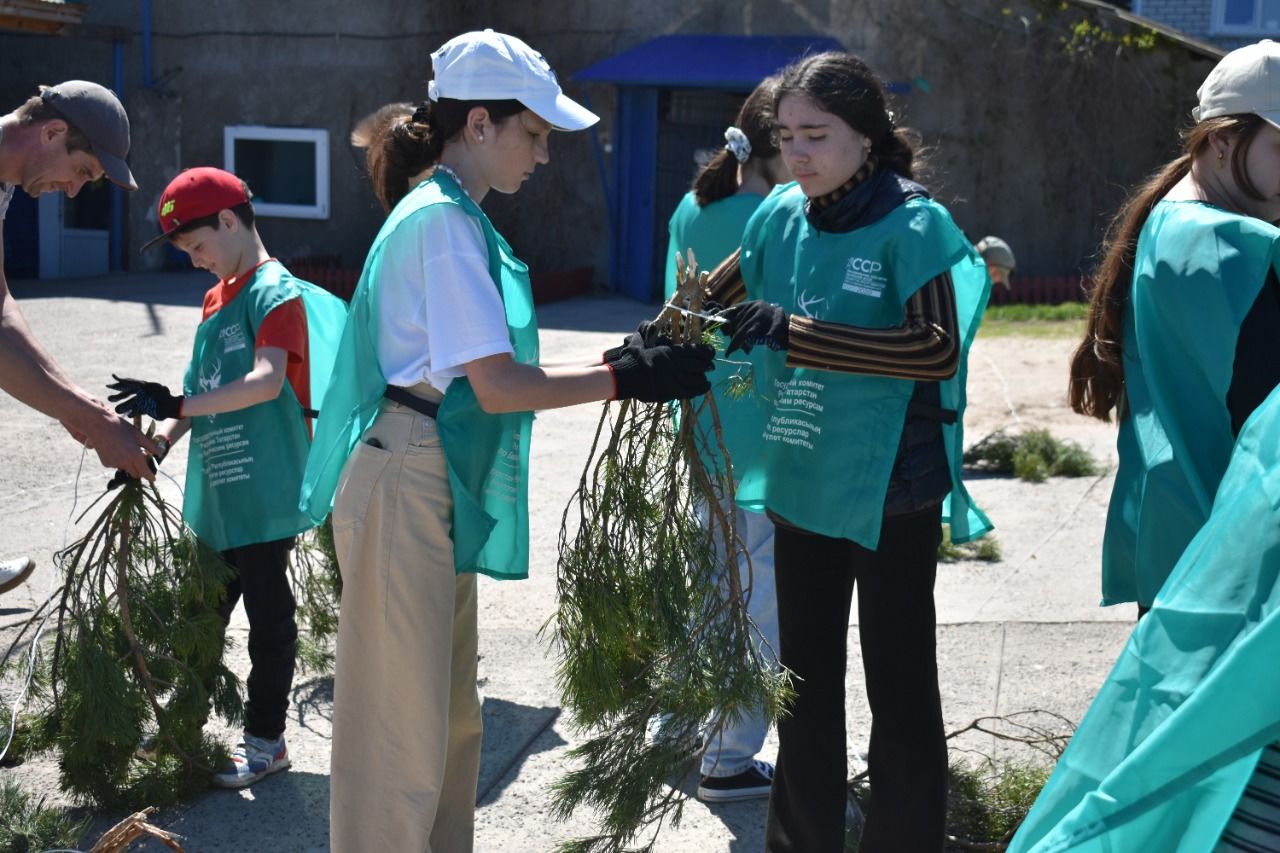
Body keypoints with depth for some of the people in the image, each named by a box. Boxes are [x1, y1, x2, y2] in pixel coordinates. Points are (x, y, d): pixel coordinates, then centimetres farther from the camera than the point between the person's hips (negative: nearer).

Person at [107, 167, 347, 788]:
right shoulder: (218, 298, 17)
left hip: (264, 489, -9)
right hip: (216, 491, 9)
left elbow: (267, 381, -26)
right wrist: (165, 433, 1)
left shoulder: (275, 291, -12)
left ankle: (265, 739, 12)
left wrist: (177, 406, -30)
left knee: (266, 614, 2)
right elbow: (206, 391, 17)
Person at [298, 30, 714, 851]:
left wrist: (626, 363, 5)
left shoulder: (447, 215, 16)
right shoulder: (445, 221, -15)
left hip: (440, 489, 10)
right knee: (401, 731, -1)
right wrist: (629, 377, -15)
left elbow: (487, 373, 12)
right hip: (406, 487, -10)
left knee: (448, 719, 18)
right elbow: (497, 387, -21)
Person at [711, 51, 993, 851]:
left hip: (892, 493, -5)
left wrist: (796, 332, -32)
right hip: (803, 485, 6)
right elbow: (724, 293, 18)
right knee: (807, 677, 17)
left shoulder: (913, 223, -13)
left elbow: (940, 349, -26)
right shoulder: (781, 214, 2)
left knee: (900, 686, 5)